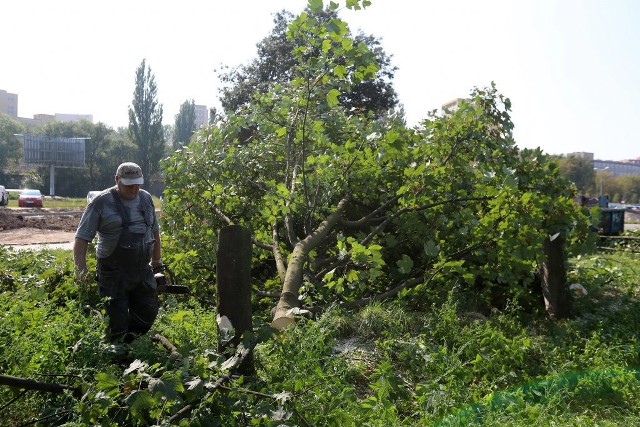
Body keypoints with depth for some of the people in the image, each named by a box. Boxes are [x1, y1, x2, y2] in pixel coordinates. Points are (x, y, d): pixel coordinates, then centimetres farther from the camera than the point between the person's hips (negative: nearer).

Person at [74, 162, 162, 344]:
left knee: (148, 315, 13)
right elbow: (82, 237, -9)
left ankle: (130, 343, 35)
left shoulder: (146, 199, 8)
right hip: (113, 273, -5)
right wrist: (81, 271, -18)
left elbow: (155, 231, 19)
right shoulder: (102, 202, -9)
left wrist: (157, 260, 20)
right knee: (117, 321, 2)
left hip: (143, 270, 5)